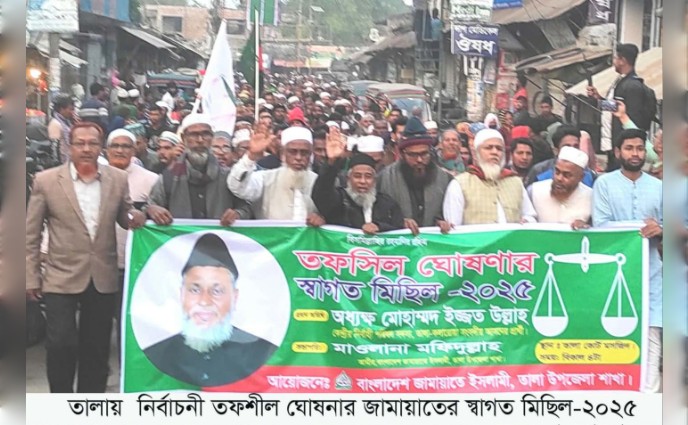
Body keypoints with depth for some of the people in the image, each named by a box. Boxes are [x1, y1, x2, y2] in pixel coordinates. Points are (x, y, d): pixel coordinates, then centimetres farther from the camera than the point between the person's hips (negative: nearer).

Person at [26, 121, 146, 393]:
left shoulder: (118, 179, 1)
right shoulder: (46, 180, -5)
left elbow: (124, 217, 14)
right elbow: (31, 234, -1)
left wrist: (136, 218, -10)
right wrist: (31, 278, -3)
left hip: (103, 279, 3)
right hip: (62, 278, -2)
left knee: (96, 348, 11)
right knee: (61, 345, -6)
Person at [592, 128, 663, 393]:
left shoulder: (658, 186, 14)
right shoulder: (604, 183, 3)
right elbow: (601, 226, -9)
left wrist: (660, 230, -14)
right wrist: (640, 227, -18)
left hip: (649, 271, 3)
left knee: (651, 334, -3)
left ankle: (649, 394, 1)